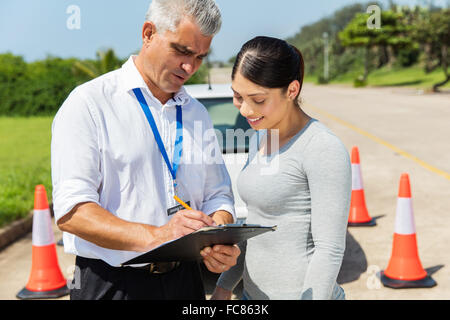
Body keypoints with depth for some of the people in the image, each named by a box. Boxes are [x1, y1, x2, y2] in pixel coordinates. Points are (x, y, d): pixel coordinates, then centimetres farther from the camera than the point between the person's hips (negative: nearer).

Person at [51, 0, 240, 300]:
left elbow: (218, 195, 12)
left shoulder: (198, 114, 10)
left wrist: (222, 243, -10)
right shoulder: (89, 104, -9)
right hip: (111, 284, -5)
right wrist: (155, 236, -29)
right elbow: (70, 210, -18)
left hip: (185, 279, 5)